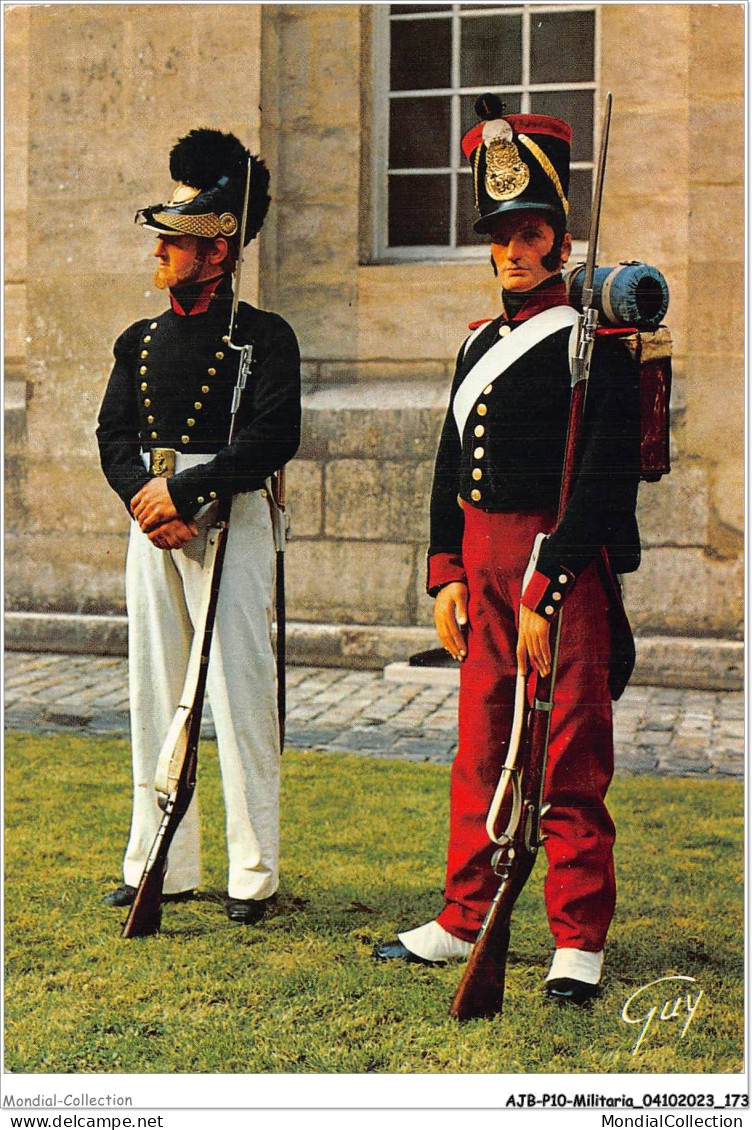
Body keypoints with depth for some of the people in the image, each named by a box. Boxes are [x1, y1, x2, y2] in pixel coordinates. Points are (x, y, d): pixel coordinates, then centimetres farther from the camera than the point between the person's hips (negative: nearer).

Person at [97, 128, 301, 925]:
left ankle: (253, 875, 5)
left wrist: (181, 490, -17)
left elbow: (273, 440, -15)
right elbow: (113, 436, 7)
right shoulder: (139, 341, 13)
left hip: (230, 524, -6)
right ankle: (162, 866, 18)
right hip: (152, 528, 6)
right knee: (155, 694, 8)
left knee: (241, 696, -3)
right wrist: (147, 503, -11)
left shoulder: (264, 337, -4)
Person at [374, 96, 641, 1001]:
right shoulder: (480, 342, 14)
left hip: (561, 564, -7)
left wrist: (544, 593, -18)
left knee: (570, 758, 0)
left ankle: (579, 941, 11)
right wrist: (448, 575, 9)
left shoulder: (591, 343, -8)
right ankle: (465, 919, 24)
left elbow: (604, 480, -15)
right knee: (480, 748, 13)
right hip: (482, 561, 7)